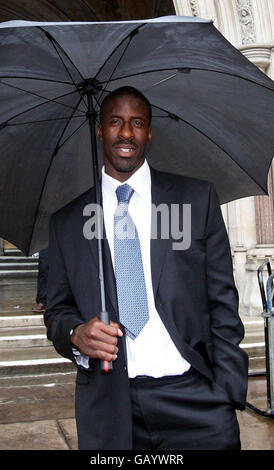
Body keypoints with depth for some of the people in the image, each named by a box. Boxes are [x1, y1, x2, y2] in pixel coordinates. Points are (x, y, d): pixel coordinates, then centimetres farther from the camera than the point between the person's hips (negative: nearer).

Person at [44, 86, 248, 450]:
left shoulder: (198, 198, 3)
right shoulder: (66, 222, 7)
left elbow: (222, 301, 1)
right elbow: (57, 311, 12)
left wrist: (227, 394, -5)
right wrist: (76, 334, -10)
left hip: (194, 397, -1)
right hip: (107, 408, 2)